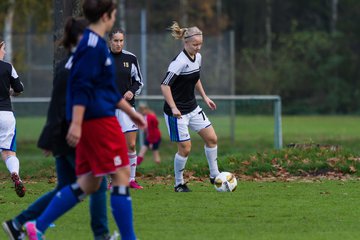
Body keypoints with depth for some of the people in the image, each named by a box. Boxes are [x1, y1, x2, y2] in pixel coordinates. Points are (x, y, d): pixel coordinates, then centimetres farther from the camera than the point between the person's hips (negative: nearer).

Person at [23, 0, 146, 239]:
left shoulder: (95, 43, 19)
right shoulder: (94, 45, -12)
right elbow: (82, 87, -20)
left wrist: (131, 112, 32)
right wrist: (76, 123, -25)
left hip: (92, 121, 10)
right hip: (99, 120, -10)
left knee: (89, 182, 8)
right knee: (121, 175, -5)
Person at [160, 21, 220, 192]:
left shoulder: (197, 57, 4)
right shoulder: (180, 62, -23)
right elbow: (165, 86, -25)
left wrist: (204, 97, 18)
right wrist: (173, 108, -31)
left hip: (192, 108, 8)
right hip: (177, 112, -8)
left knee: (212, 138, 4)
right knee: (185, 148, -5)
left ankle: (214, 175, 16)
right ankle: (179, 184, 12)